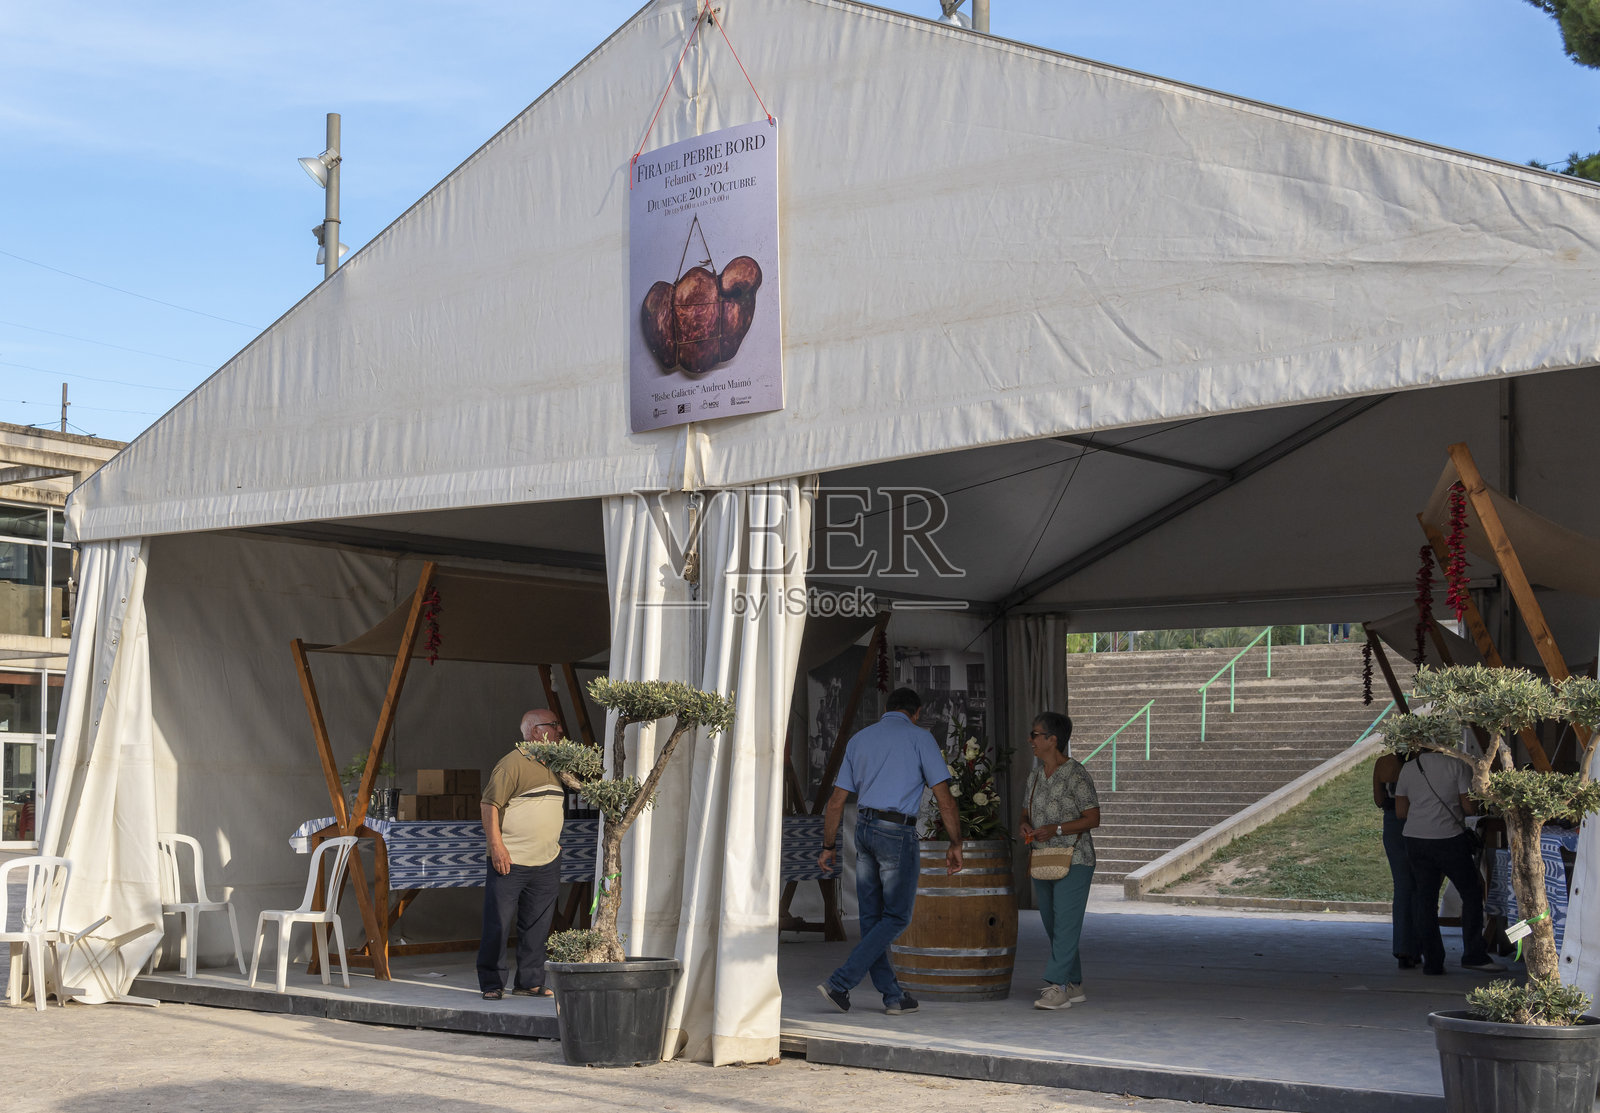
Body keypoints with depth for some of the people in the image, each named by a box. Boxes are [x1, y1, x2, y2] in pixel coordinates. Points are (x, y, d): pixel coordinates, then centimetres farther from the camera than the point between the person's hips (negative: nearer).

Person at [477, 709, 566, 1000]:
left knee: (536, 927, 9)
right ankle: (492, 984, 6)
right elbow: (490, 804, -13)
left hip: (547, 864, 7)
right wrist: (496, 845, -19)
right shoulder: (513, 763, -9)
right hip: (510, 861, -7)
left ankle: (530, 982, 17)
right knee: (498, 925, -2)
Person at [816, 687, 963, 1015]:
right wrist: (955, 845, 2)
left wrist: (828, 847, 19)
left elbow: (836, 801, 13)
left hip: (864, 828, 6)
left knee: (872, 918, 11)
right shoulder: (919, 738, 0)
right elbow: (944, 798, -5)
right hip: (897, 831, -6)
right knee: (896, 917, 2)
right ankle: (840, 983, -6)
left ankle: (893, 996, 14)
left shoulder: (859, 739, 14)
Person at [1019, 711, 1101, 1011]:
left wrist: (1057, 829, -21)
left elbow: (1093, 818, -12)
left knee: (1065, 925, -11)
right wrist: (1025, 826, -4)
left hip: (1073, 862, -8)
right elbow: (1026, 812, 19)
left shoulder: (1077, 776, -12)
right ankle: (1074, 987, 20)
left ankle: (1056, 986, -14)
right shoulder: (1035, 775, 11)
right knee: (1053, 927, 11)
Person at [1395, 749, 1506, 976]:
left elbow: (1400, 811, 8)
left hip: (1415, 839, 4)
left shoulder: (1408, 768, 7)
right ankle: (1473, 955, 5)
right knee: (1471, 894, 9)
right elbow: (1470, 807, -7)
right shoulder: (1457, 765, -5)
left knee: (1424, 898, 7)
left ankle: (1432, 961, 7)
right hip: (1449, 839, -4)